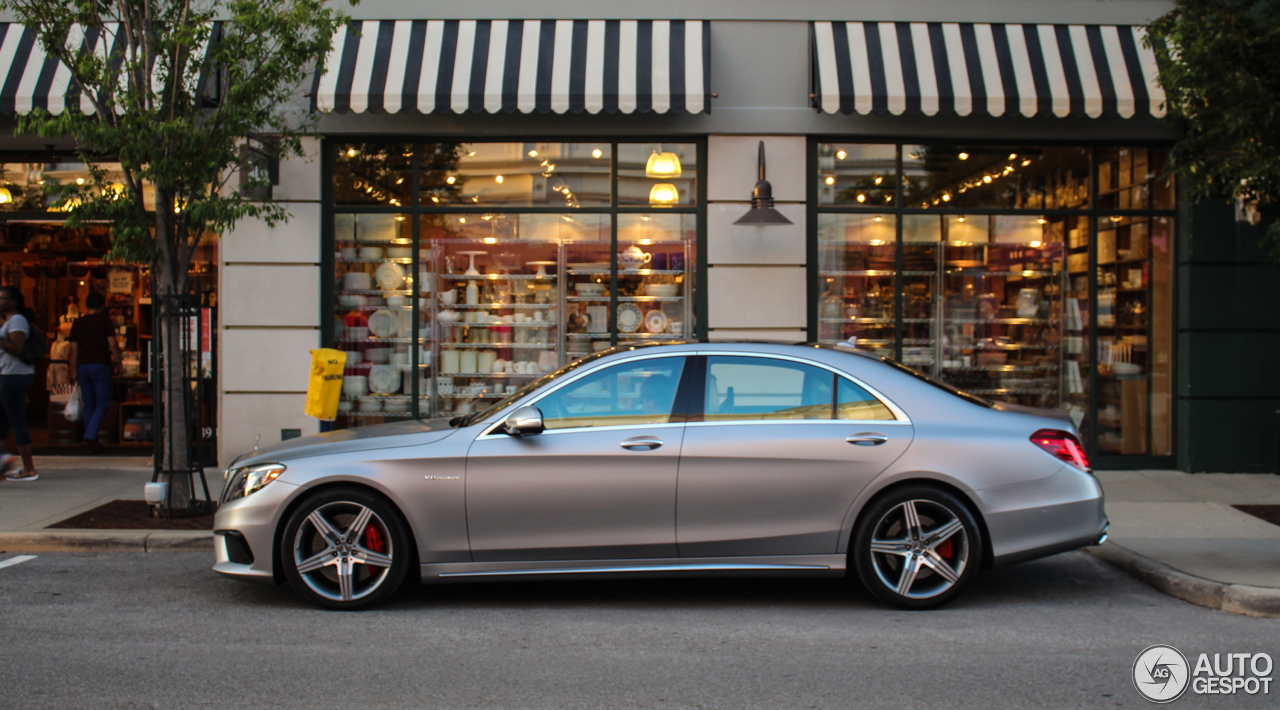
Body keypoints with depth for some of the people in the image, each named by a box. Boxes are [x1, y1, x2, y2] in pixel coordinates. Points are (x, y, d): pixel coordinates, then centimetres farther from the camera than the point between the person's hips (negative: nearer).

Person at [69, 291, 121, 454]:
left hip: (82, 366, 5)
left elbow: (74, 350, 11)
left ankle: (92, 440, 12)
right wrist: (117, 361, 4)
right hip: (100, 365, -5)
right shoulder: (105, 320, -1)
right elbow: (113, 345, -7)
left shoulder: (77, 323, 12)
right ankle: (90, 437, -20)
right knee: (103, 404, -3)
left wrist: (73, 371, 15)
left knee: (88, 405, 10)